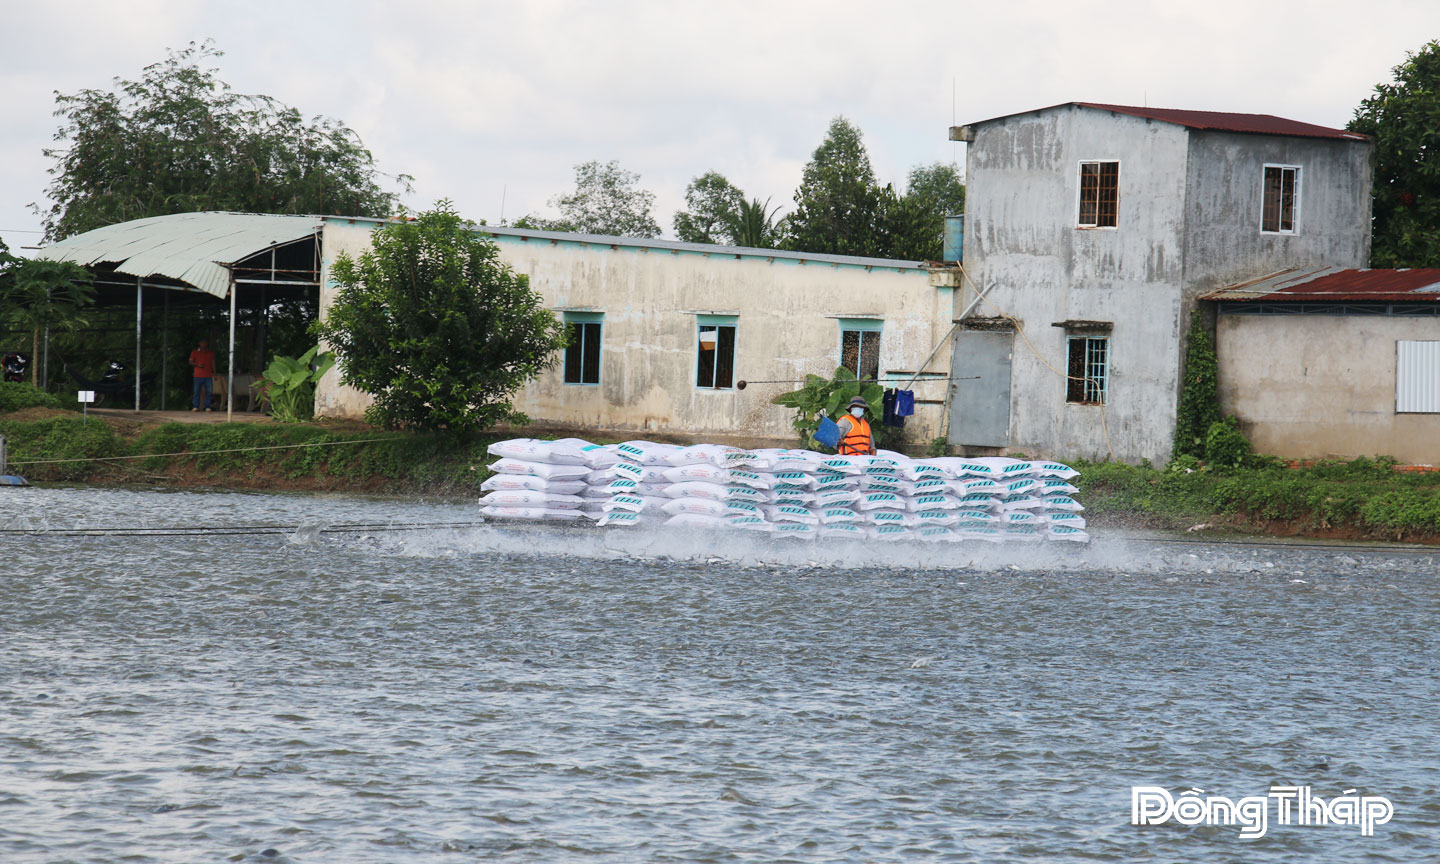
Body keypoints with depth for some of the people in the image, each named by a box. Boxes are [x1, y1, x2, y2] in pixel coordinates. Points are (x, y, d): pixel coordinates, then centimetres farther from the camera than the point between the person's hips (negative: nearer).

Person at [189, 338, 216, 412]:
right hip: (198, 375, -2)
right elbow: (191, 362, 6)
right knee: (196, 391, -3)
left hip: (208, 376, 2)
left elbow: (213, 364, 15)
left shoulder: (211, 353, 14)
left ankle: (207, 406, 1)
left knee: (209, 391, -5)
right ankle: (195, 406, 3)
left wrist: (214, 373, 9)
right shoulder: (195, 352, 8)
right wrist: (198, 365, -12)